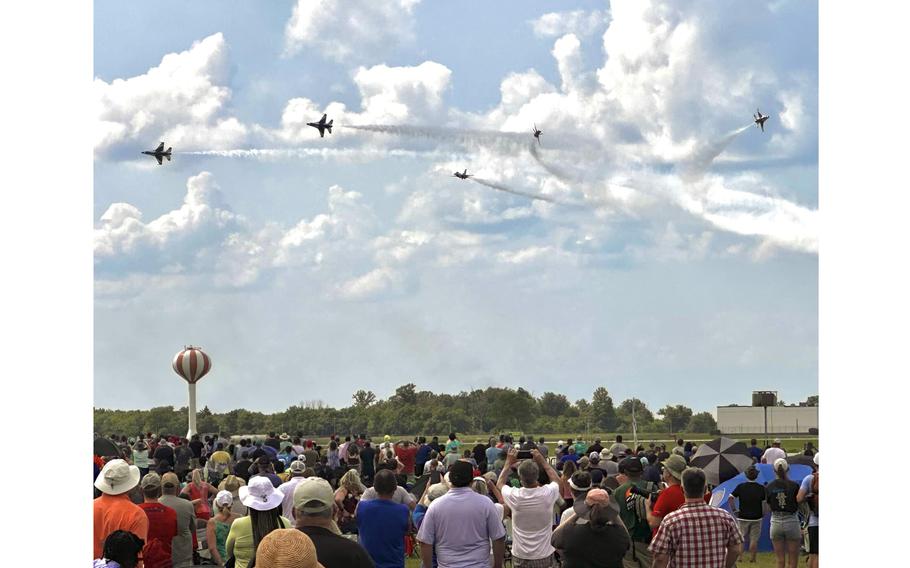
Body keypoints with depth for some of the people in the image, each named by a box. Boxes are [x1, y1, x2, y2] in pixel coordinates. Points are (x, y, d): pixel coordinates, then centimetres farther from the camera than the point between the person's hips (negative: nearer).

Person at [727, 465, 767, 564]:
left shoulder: (740, 487, -5)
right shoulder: (761, 488, -6)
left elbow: (730, 499, -10)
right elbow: (765, 503, -5)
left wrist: (734, 510, 0)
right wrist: (763, 514, 8)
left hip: (743, 517, 0)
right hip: (756, 518, 0)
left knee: (741, 538, 10)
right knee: (754, 539, 6)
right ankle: (752, 558, 7)